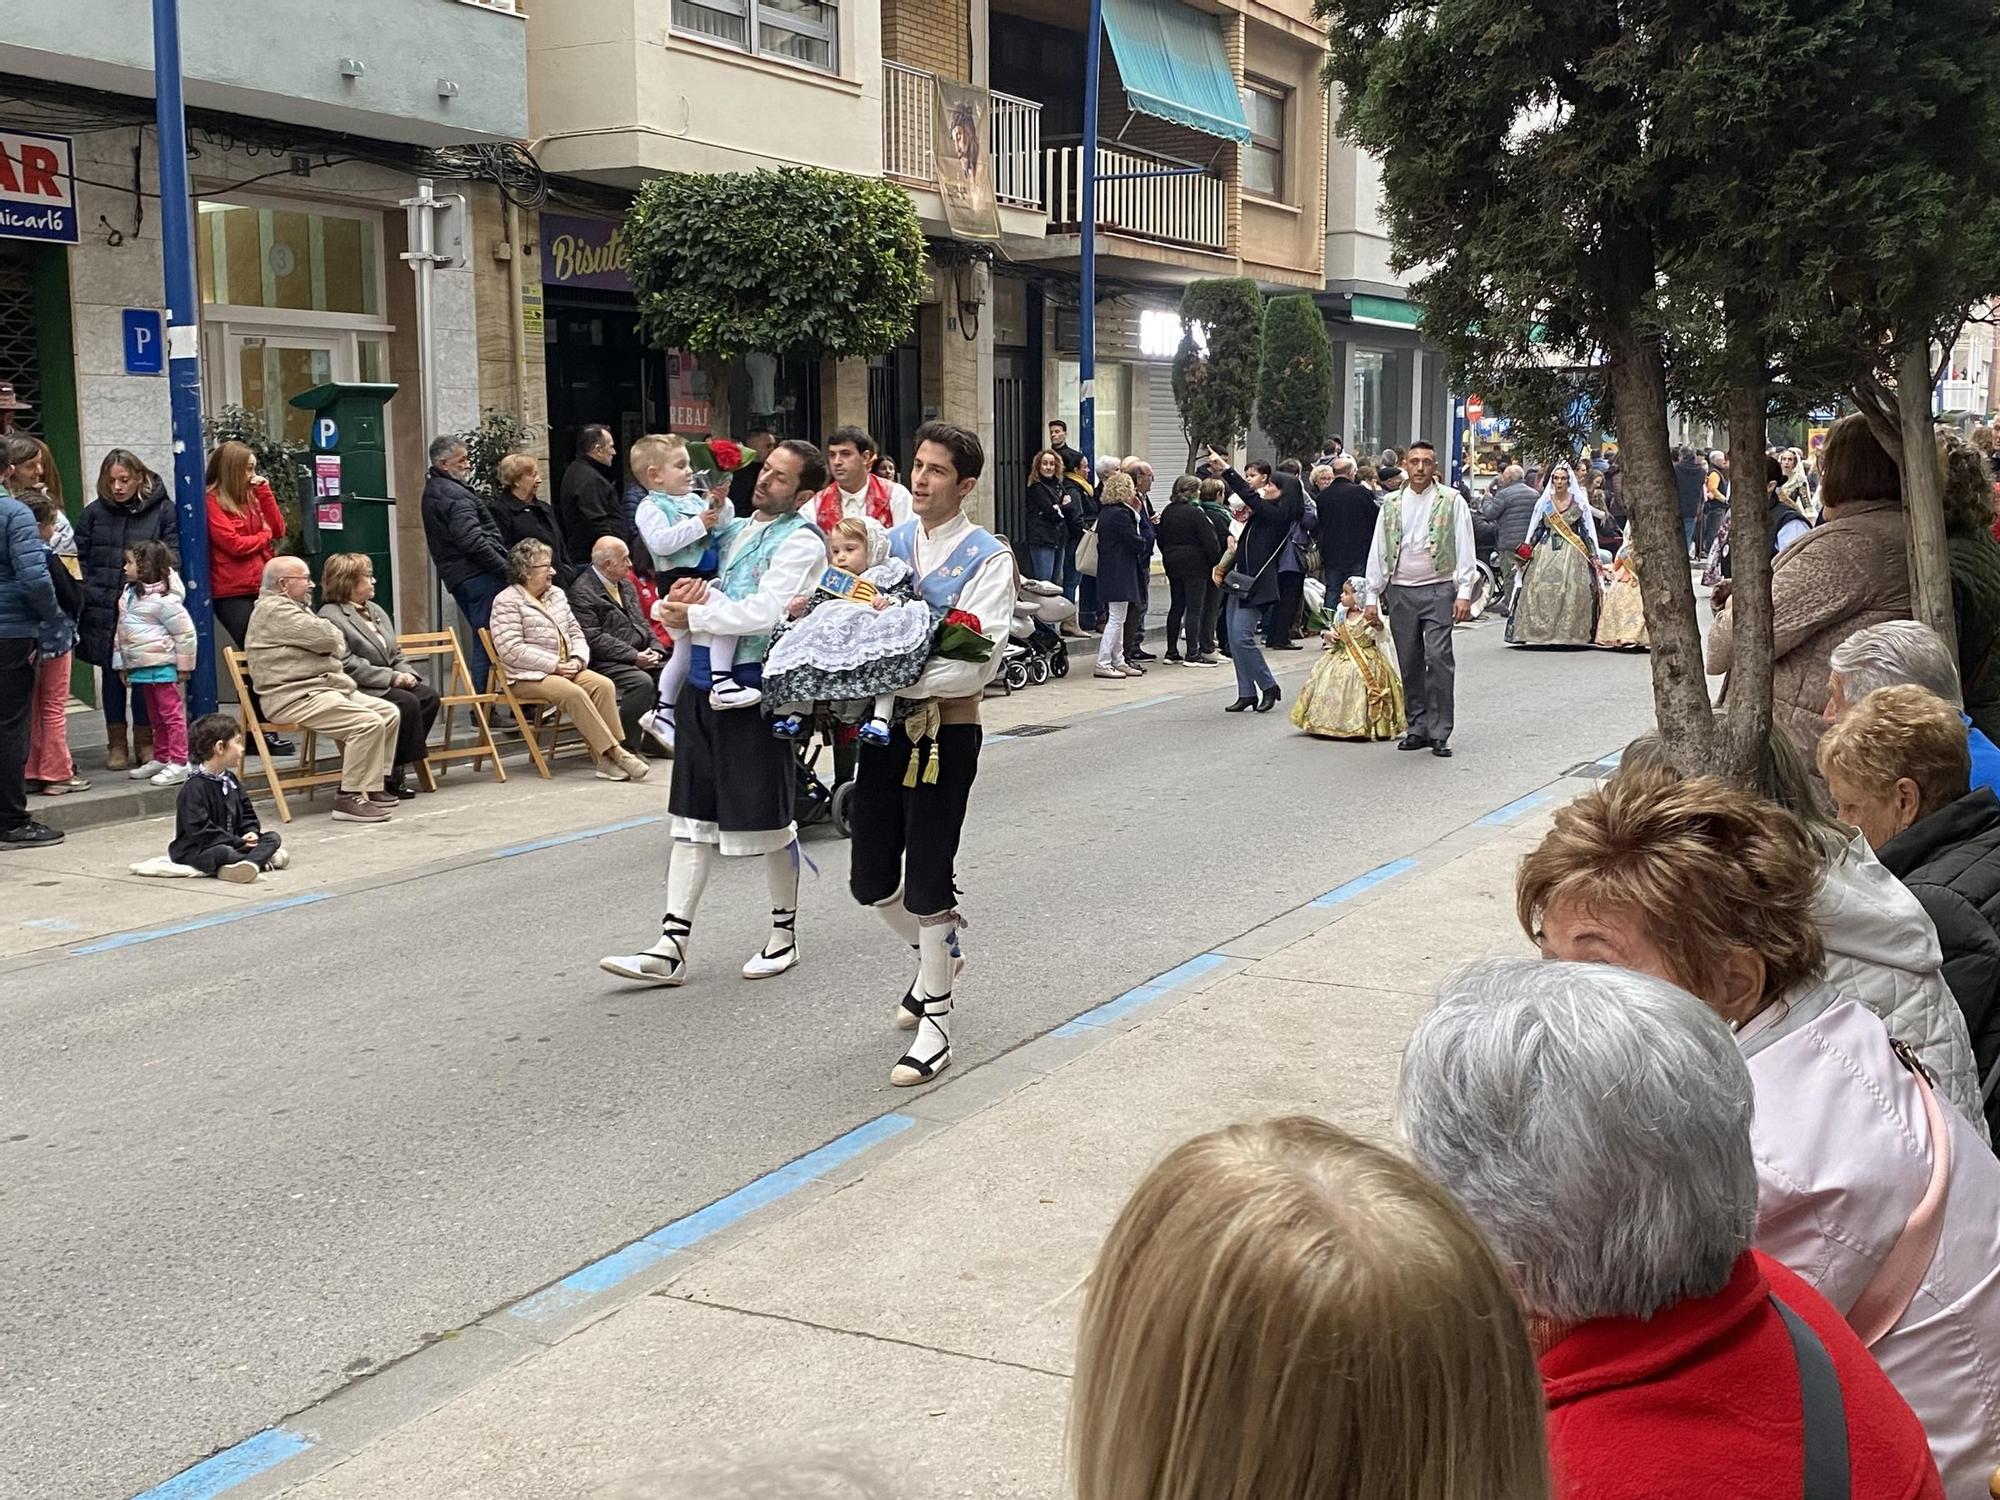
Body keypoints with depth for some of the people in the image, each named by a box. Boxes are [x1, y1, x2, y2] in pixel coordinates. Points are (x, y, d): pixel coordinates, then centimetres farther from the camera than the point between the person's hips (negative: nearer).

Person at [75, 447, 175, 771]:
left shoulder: (163, 510, -1)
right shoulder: (94, 513, 5)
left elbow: (173, 556, -2)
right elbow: (80, 558, 9)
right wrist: (89, 594, -3)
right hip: (104, 609, 2)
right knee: (111, 674, 8)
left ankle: (146, 740, 18)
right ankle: (116, 744, 17)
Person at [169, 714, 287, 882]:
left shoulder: (230, 780, 12)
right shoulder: (194, 787, -17)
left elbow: (247, 813, 19)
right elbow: (199, 829, -23)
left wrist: (252, 832, -4)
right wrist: (238, 842, -22)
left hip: (232, 843, 9)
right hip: (197, 850, -9)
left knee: (273, 838, -6)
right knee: (221, 852, -40)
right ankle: (264, 860, -24)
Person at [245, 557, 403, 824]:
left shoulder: (292, 607, 23)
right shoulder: (275, 610, -11)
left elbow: (339, 648, 23)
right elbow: (327, 637, -18)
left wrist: (333, 640, 0)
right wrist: (333, 633, 5)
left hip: (326, 687, 11)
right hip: (296, 698, -11)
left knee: (389, 713, 6)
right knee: (369, 723, -25)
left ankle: (372, 785, 10)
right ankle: (350, 799, -20)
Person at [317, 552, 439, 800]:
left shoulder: (375, 611, 20)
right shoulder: (330, 616, -8)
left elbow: (396, 654, 20)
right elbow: (347, 665, -18)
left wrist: (407, 674, -3)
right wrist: (392, 677, -20)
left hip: (389, 684, 8)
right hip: (359, 690, -8)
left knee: (429, 695, -15)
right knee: (408, 703, -28)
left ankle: (395, 769, -10)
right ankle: (393, 774, -15)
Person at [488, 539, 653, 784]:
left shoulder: (556, 594, 18)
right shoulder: (507, 601, -6)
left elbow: (575, 633, 20)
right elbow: (511, 650, -16)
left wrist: (577, 659, -3)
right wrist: (554, 665, -18)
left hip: (564, 670, 7)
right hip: (527, 677, -7)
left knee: (604, 685, -20)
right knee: (574, 693, -32)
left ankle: (607, 759, -26)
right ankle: (613, 752, -29)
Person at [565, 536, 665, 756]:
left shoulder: (626, 584, 18)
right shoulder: (581, 591, -10)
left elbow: (641, 622, 21)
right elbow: (593, 638, -17)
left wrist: (655, 649, 1)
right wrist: (635, 656, -19)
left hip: (641, 654, 8)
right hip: (605, 662, -8)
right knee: (642, 682, -31)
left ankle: (654, 737, -1)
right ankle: (626, 748, -23)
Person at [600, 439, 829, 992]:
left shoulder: (800, 543, -7)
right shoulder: (735, 531, 16)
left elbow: (764, 614, -21)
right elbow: (671, 603, 18)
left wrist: (693, 613, -14)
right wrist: (683, 596, -5)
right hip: (703, 683, 8)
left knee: (768, 817, 5)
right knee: (693, 817, 7)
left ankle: (784, 932, 24)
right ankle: (671, 949, 9)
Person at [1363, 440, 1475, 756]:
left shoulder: (1452, 501, 3)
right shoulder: (1391, 504, 12)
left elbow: (1465, 549, 0)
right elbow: (1377, 551, 13)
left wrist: (1464, 593, -8)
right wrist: (1372, 596, 8)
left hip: (1438, 590, -3)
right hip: (1400, 591, 3)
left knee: (1438, 657, -13)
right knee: (1409, 663, 6)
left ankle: (1440, 733, -8)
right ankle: (1418, 728, 15)